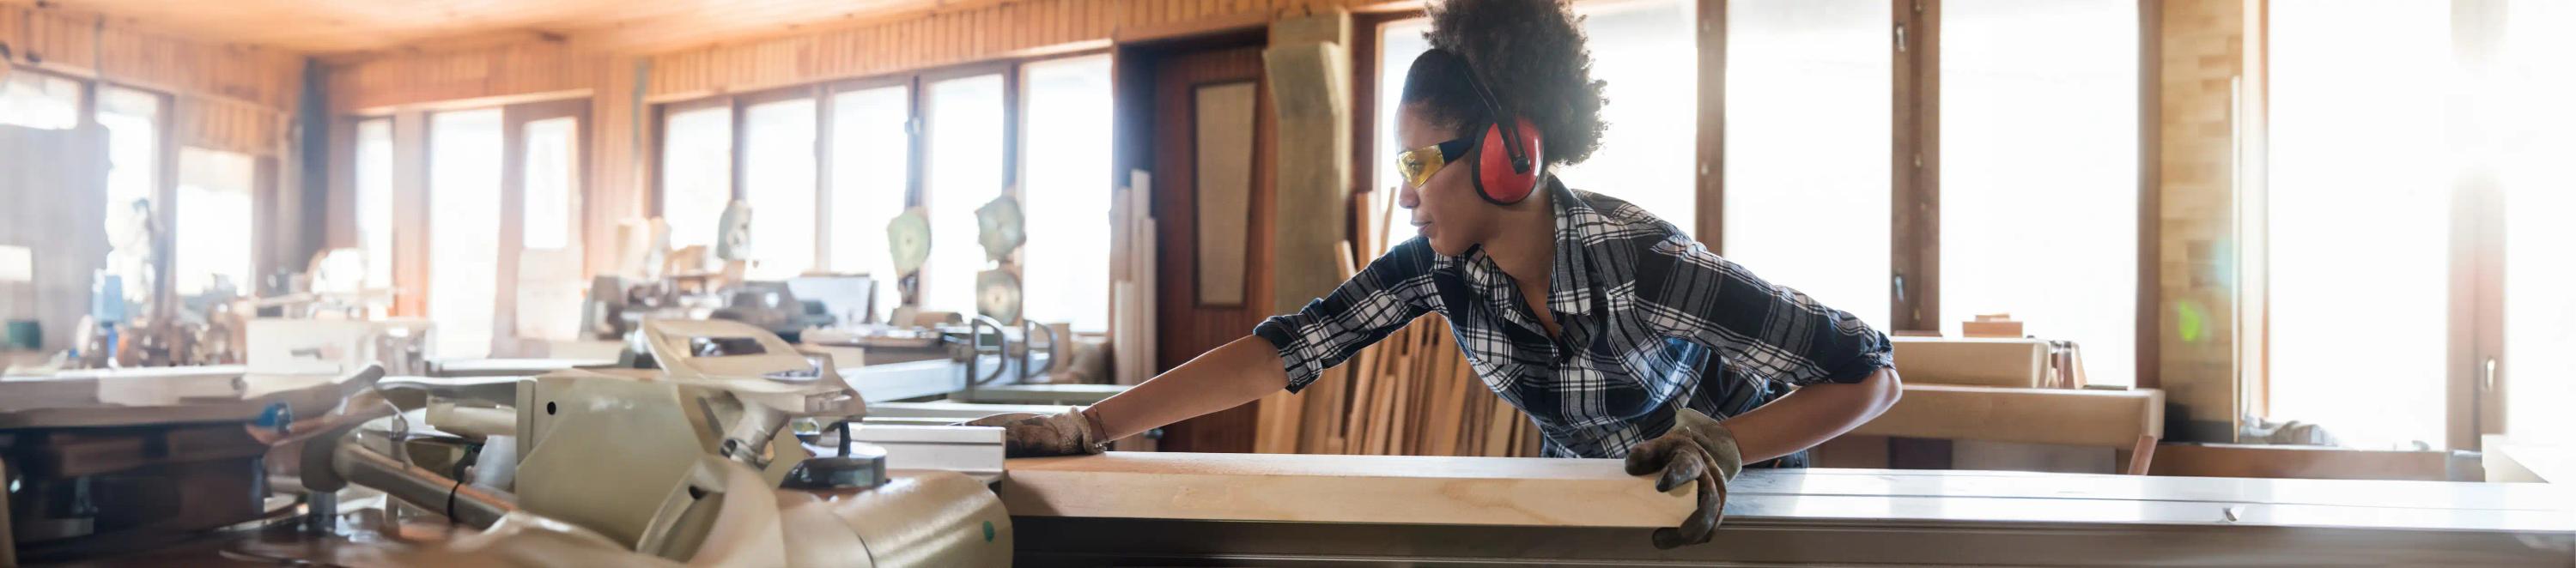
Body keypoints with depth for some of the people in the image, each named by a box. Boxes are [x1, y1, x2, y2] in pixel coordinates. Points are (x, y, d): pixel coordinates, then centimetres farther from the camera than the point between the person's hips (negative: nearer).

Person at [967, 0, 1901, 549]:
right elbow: (1286, 349, -25)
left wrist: (1718, 444, -39)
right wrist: (1089, 426, -31)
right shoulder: (1439, 265, -18)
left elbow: (1868, 375, -28)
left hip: (1734, 496, -4)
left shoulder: (1642, 262, -33)